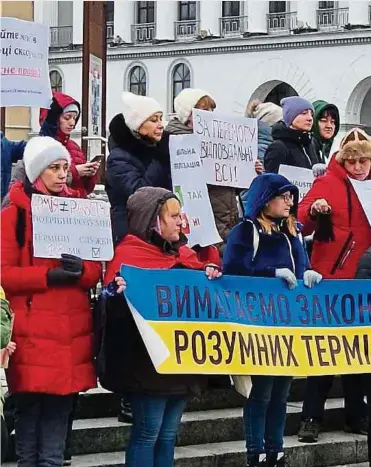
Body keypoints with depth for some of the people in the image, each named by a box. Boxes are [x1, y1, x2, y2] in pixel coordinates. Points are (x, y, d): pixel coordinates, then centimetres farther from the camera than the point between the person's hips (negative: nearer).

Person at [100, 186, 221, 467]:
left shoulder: (184, 254, 16)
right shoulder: (128, 253, -7)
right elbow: (115, 302, -15)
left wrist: (213, 276, 4)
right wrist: (118, 293, -36)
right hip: (149, 361, -7)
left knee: (168, 434, 11)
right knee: (148, 432, -5)